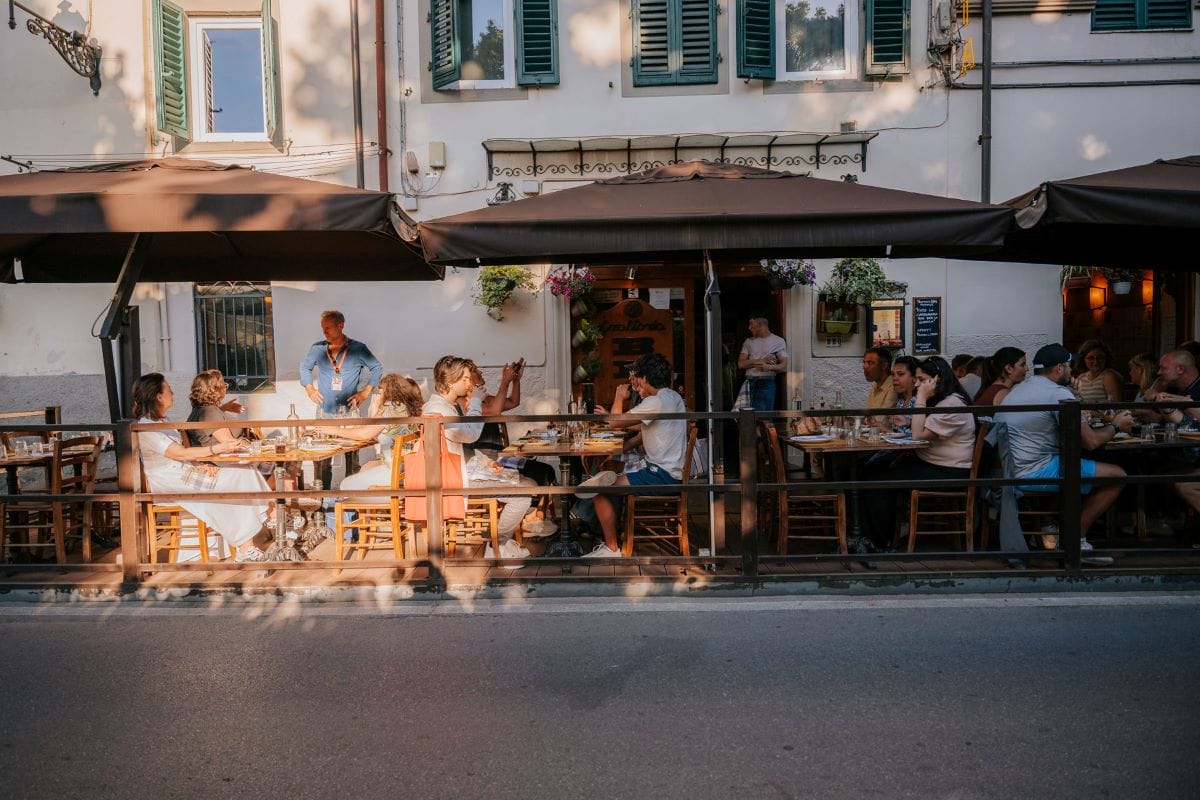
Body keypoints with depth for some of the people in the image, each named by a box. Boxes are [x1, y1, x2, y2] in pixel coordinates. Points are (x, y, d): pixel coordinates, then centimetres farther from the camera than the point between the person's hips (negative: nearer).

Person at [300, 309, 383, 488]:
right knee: (323, 459, 3)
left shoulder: (358, 349, -1)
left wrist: (365, 391, 0)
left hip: (350, 413, -2)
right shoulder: (317, 349, 7)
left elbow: (377, 368, 8)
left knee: (352, 457, 1)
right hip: (325, 412, 2)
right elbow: (304, 367, 23)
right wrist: (309, 388, 10)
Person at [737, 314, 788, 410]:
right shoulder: (748, 341, 16)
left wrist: (769, 367, -21)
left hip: (766, 383, -3)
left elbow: (784, 366, -2)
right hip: (749, 382, 3)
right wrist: (761, 361, -7)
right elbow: (741, 364, 4)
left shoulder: (778, 341, 7)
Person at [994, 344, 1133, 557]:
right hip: (1034, 473, -9)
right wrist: (1115, 426, 12)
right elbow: (1090, 442, -7)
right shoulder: (1059, 393, -9)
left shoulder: (1018, 389, 18)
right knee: (1117, 476, 1)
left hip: (1004, 471, 9)